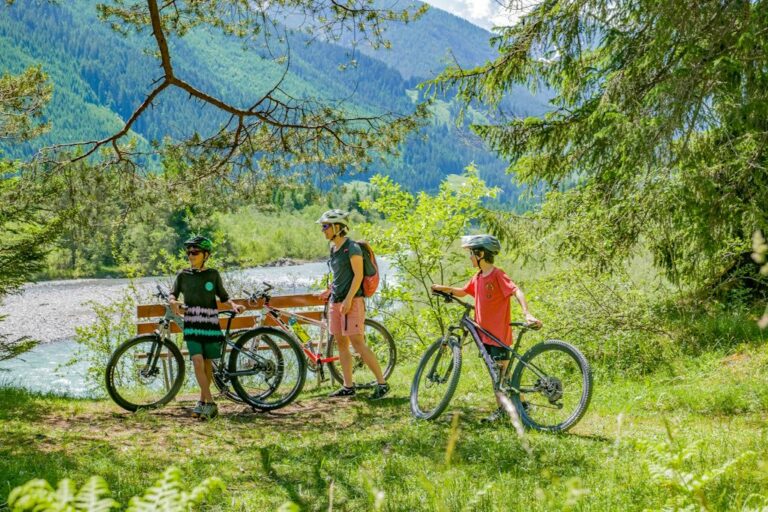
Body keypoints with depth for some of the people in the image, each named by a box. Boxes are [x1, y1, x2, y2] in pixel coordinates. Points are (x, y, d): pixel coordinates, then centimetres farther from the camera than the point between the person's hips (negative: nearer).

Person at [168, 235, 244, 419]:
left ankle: (203, 401, 20)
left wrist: (233, 305, -6)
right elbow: (173, 293, 6)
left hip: (210, 322, 1)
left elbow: (223, 295, 12)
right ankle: (210, 403, -12)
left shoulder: (213, 274, 5)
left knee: (207, 363, 5)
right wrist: (174, 302, -16)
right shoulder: (183, 275, 6)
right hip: (192, 323, 0)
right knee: (197, 361, -15)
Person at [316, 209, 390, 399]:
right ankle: (348, 387, 13)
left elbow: (358, 275, -15)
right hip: (336, 302, 9)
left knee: (358, 344, -11)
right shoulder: (333, 248, 14)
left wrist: (348, 299, -20)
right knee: (341, 344, 8)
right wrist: (330, 290, 12)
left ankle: (382, 383, -5)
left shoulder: (352, 247, -11)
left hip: (352, 302, -9)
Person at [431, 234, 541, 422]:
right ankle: (501, 408, 20)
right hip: (484, 333, 8)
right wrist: (443, 288, 11)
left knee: (502, 373, -5)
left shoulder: (497, 275, -15)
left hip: (499, 334, -8)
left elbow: (517, 291, -26)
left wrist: (527, 314, -39)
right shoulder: (478, 277, 9)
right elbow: (463, 292, 25)